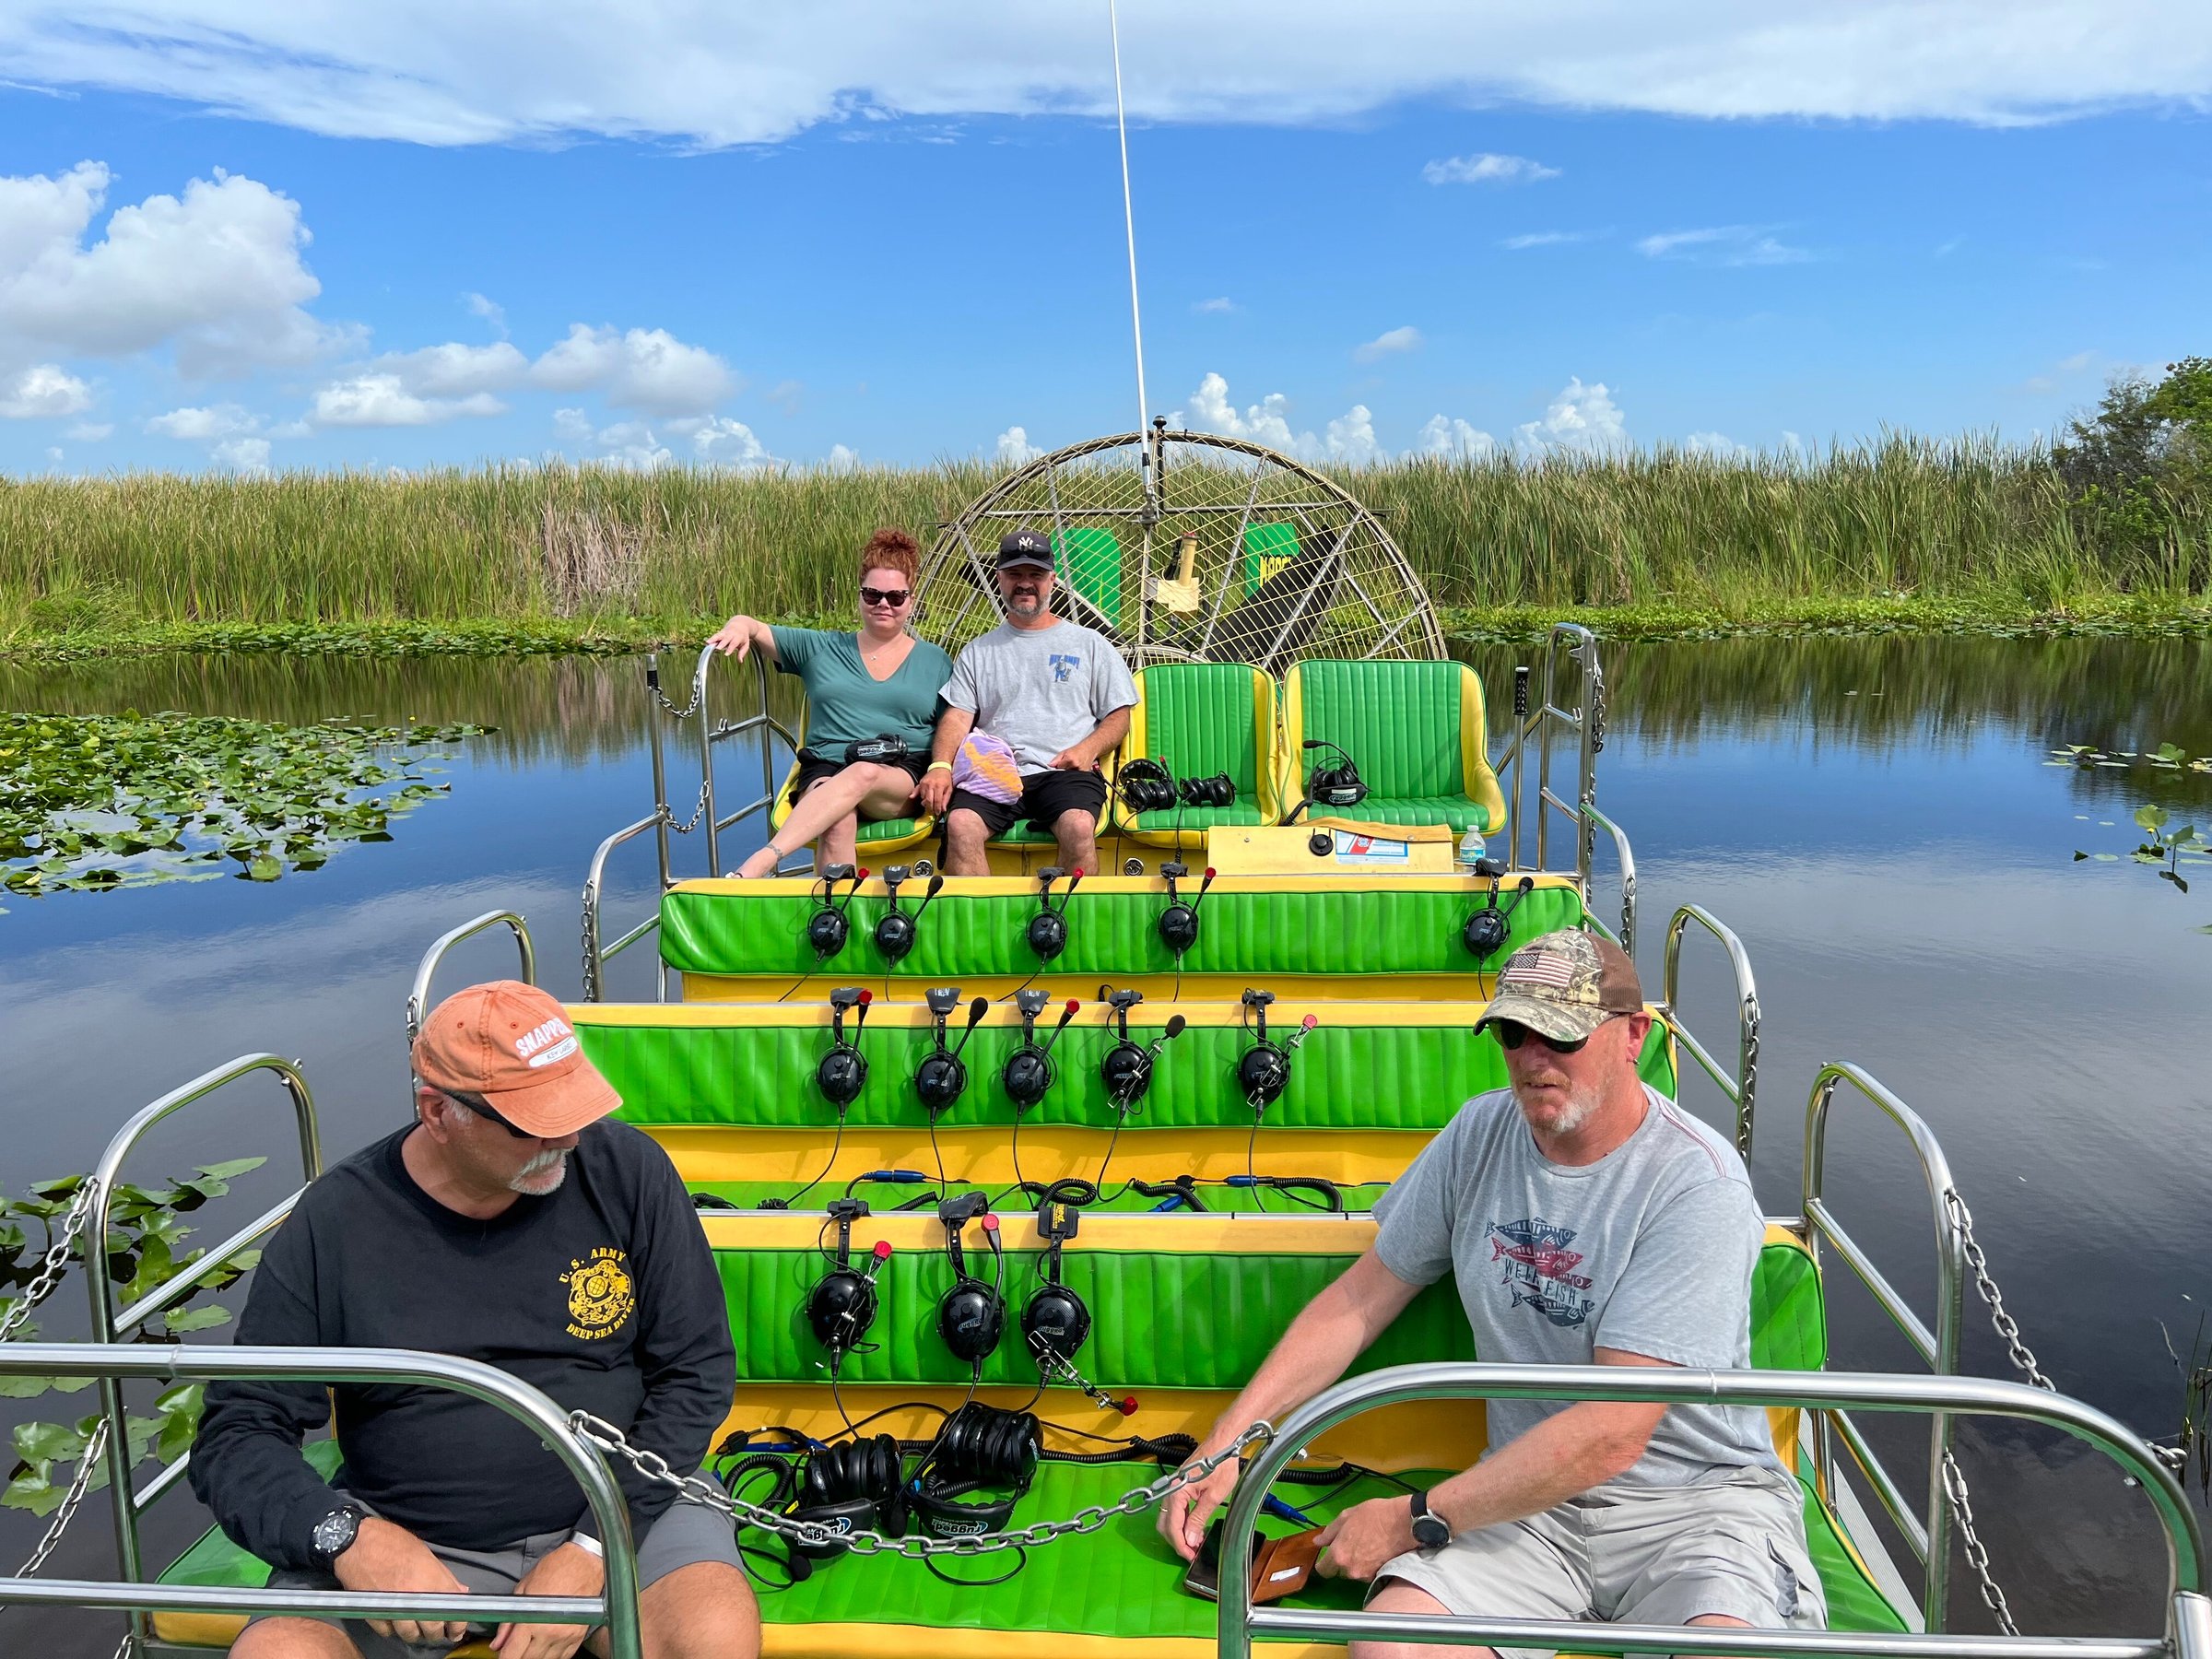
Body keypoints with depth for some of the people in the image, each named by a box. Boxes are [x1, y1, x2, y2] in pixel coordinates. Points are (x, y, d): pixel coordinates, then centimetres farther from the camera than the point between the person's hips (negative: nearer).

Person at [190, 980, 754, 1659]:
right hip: (405, 1539, 1)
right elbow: (237, 1434, -3)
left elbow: (697, 1369, -4)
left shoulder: (627, 1171, -9)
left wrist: (594, 1550, -14)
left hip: (620, 1507, -1)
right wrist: (344, 1535, -23)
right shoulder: (333, 1222, -7)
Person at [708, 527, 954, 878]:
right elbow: (752, 629, 14)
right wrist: (739, 627, -12)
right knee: (838, 824, -37)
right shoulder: (821, 649, 19)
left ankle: (756, 866, -50)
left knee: (864, 774, -39)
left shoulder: (935, 661, 18)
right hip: (825, 770, 1)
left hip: (904, 777, -1)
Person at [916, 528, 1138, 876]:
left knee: (1079, 827, -34)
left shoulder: (1089, 644, 18)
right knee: (960, 825, -31)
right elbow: (957, 717, 10)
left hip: (1065, 772, -1)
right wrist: (940, 766, -10)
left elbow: (1118, 715, 15)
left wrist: (1089, 748, -7)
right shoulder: (978, 651, 21)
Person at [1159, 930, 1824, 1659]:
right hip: (1530, 1493, 4)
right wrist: (1229, 1439, -2)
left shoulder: (1698, 1183, -17)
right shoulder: (1480, 1133, 1)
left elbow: (1613, 1432, -21)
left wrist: (1415, 1519, -18)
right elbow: (1361, 1298, 7)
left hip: (1698, 1494, -4)